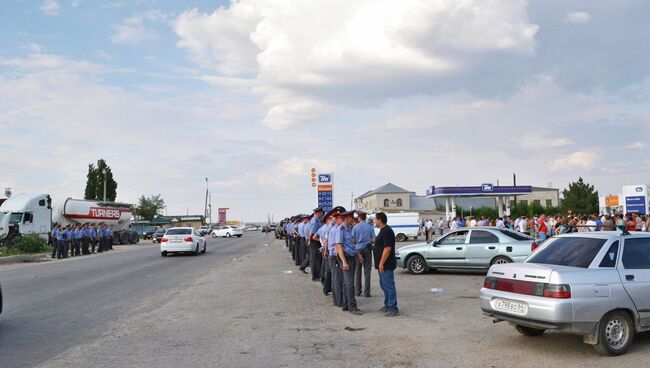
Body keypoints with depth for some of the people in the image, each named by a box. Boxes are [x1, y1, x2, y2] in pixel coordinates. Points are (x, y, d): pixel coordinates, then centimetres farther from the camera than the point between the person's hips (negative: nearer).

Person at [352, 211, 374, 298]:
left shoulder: (355, 227, -4)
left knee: (357, 271, 9)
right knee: (367, 271, 3)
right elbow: (374, 239, -3)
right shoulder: (370, 227, -2)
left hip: (358, 249, 0)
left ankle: (358, 291, 14)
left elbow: (352, 239, -3)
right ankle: (366, 292, 1)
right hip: (367, 249, 0)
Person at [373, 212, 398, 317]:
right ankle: (387, 305, 27)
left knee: (389, 285, -7)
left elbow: (387, 248, -24)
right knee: (383, 284, 17)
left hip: (386, 264, -11)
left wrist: (381, 263, -24)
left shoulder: (387, 231, -18)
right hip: (383, 264, 11)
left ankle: (393, 308, -2)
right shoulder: (383, 230, 15)